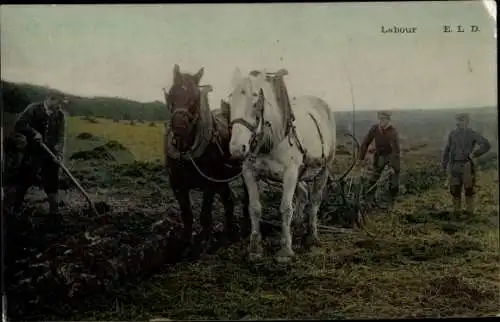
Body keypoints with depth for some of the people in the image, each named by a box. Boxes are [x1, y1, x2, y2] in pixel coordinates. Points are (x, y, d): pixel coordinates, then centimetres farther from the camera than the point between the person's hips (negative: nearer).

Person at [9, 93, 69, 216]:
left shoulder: (60, 115, 1)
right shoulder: (33, 109, -7)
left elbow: (61, 136, 0)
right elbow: (19, 125, -11)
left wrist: (59, 153, -11)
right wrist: (33, 133, -21)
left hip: (50, 153, 2)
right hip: (32, 151, -2)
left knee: (52, 183, 4)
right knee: (23, 180, 6)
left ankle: (54, 211, 17)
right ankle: (15, 209, 20)